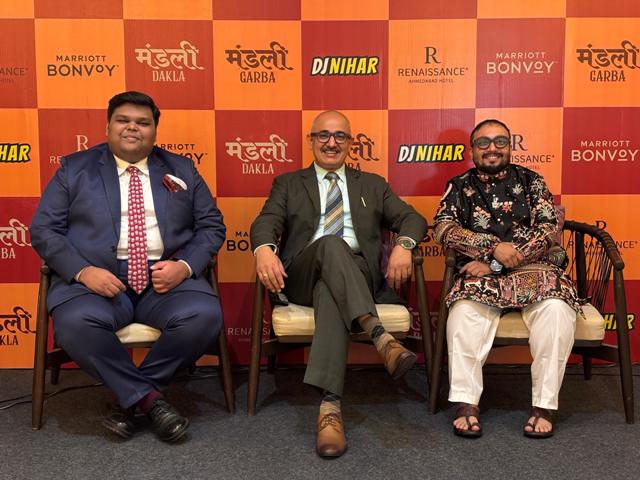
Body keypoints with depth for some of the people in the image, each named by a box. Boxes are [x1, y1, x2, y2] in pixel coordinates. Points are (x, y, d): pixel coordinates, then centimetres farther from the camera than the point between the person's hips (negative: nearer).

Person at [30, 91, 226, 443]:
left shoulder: (181, 169, 16)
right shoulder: (74, 169, 13)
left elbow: (211, 226, 12)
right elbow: (43, 229, 6)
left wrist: (185, 265, -8)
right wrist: (82, 271, -12)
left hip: (167, 277, 1)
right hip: (97, 278, -1)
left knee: (204, 315, -28)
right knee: (75, 322, -33)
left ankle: (129, 395, -7)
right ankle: (148, 398, -14)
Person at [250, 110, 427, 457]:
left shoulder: (372, 185, 26)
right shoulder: (288, 184, 23)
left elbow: (412, 218, 14)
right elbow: (266, 221, 3)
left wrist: (403, 245, -11)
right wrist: (264, 248, -22)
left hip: (359, 272, 1)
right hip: (302, 275, 0)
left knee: (329, 294, -38)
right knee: (331, 244, -37)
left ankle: (329, 406, -47)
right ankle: (381, 338, -50)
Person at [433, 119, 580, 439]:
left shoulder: (530, 181, 14)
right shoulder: (459, 187, 15)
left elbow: (548, 229, 1)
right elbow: (443, 229, -1)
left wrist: (494, 264, -10)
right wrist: (494, 247, -15)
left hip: (534, 269, 1)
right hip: (480, 273, 0)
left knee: (557, 309, -31)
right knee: (465, 310, -33)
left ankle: (544, 405, -22)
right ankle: (466, 403, -26)